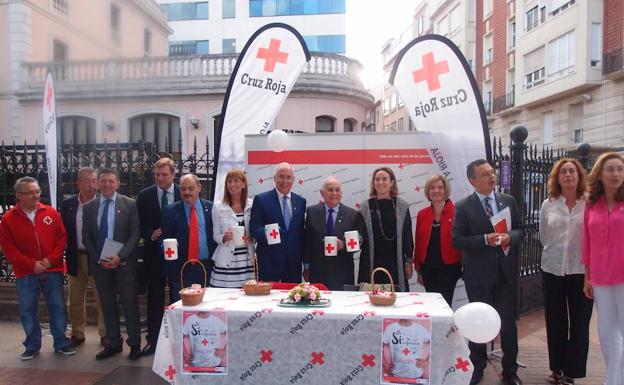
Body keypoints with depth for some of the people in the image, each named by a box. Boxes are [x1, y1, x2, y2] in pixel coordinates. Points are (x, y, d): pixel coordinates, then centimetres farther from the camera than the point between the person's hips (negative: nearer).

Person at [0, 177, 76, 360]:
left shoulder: (51, 213, 1)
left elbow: (62, 237, 2)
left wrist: (51, 259, -10)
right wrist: (31, 264, -11)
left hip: (53, 271, 1)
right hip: (26, 273, 0)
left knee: (58, 307, 6)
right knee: (28, 310, 8)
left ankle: (61, 343, 19)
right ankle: (32, 346, 23)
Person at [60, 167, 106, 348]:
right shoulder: (67, 204, 3)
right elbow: (64, 232, 6)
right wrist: (67, 257, 1)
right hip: (76, 258, 4)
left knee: (102, 299, 6)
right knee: (76, 301, 15)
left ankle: (105, 334, 20)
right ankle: (77, 334, 30)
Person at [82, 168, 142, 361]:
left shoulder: (129, 204, -3)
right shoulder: (89, 207, 6)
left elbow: (135, 234, -6)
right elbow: (86, 237, 7)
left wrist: (120, 256, -16)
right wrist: (98, 259, -6)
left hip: (124, 262, -3)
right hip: (99, 263, 3)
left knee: (130, 303, 2)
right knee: (107, 304, 11)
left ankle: (135, 344, 12)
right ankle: (113, 343, 22)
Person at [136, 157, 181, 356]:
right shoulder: (144, 195, 1)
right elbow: (141, 224, 2)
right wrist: (151, 235, -15)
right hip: (154, 253, 1)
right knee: (154, 297, 9)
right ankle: (153, 340, 19)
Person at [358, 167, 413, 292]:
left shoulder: (402, 206, 4)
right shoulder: (366, 206, 4)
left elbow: (407, 236, 6)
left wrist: (409, 262, 5)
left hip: (395, 263, 0)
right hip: (371, 263, 0)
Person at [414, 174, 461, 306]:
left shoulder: (456, 213, -7)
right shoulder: (422, 214, 5)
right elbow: (418, 243, 9)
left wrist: (464, 265, -9)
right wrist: (419, 270, 10)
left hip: (448, 269, -4)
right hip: (428, 269, 4)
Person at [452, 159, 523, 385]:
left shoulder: (509, 201, 5)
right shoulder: (463, 207, -6)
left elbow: (520, 230, 8)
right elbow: (457, 240, -10)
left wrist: (510, 237, -14)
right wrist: (486, 239, -21)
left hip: (506, 271, 3)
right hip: (478, 273, -2)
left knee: (508, 322, 9)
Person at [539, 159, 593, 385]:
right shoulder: (548, 205, 4)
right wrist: (558, 252, 11)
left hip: (581, 271, -2)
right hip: (552, 269, 3)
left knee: (579, 322, 4)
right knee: (555, 322, 11)